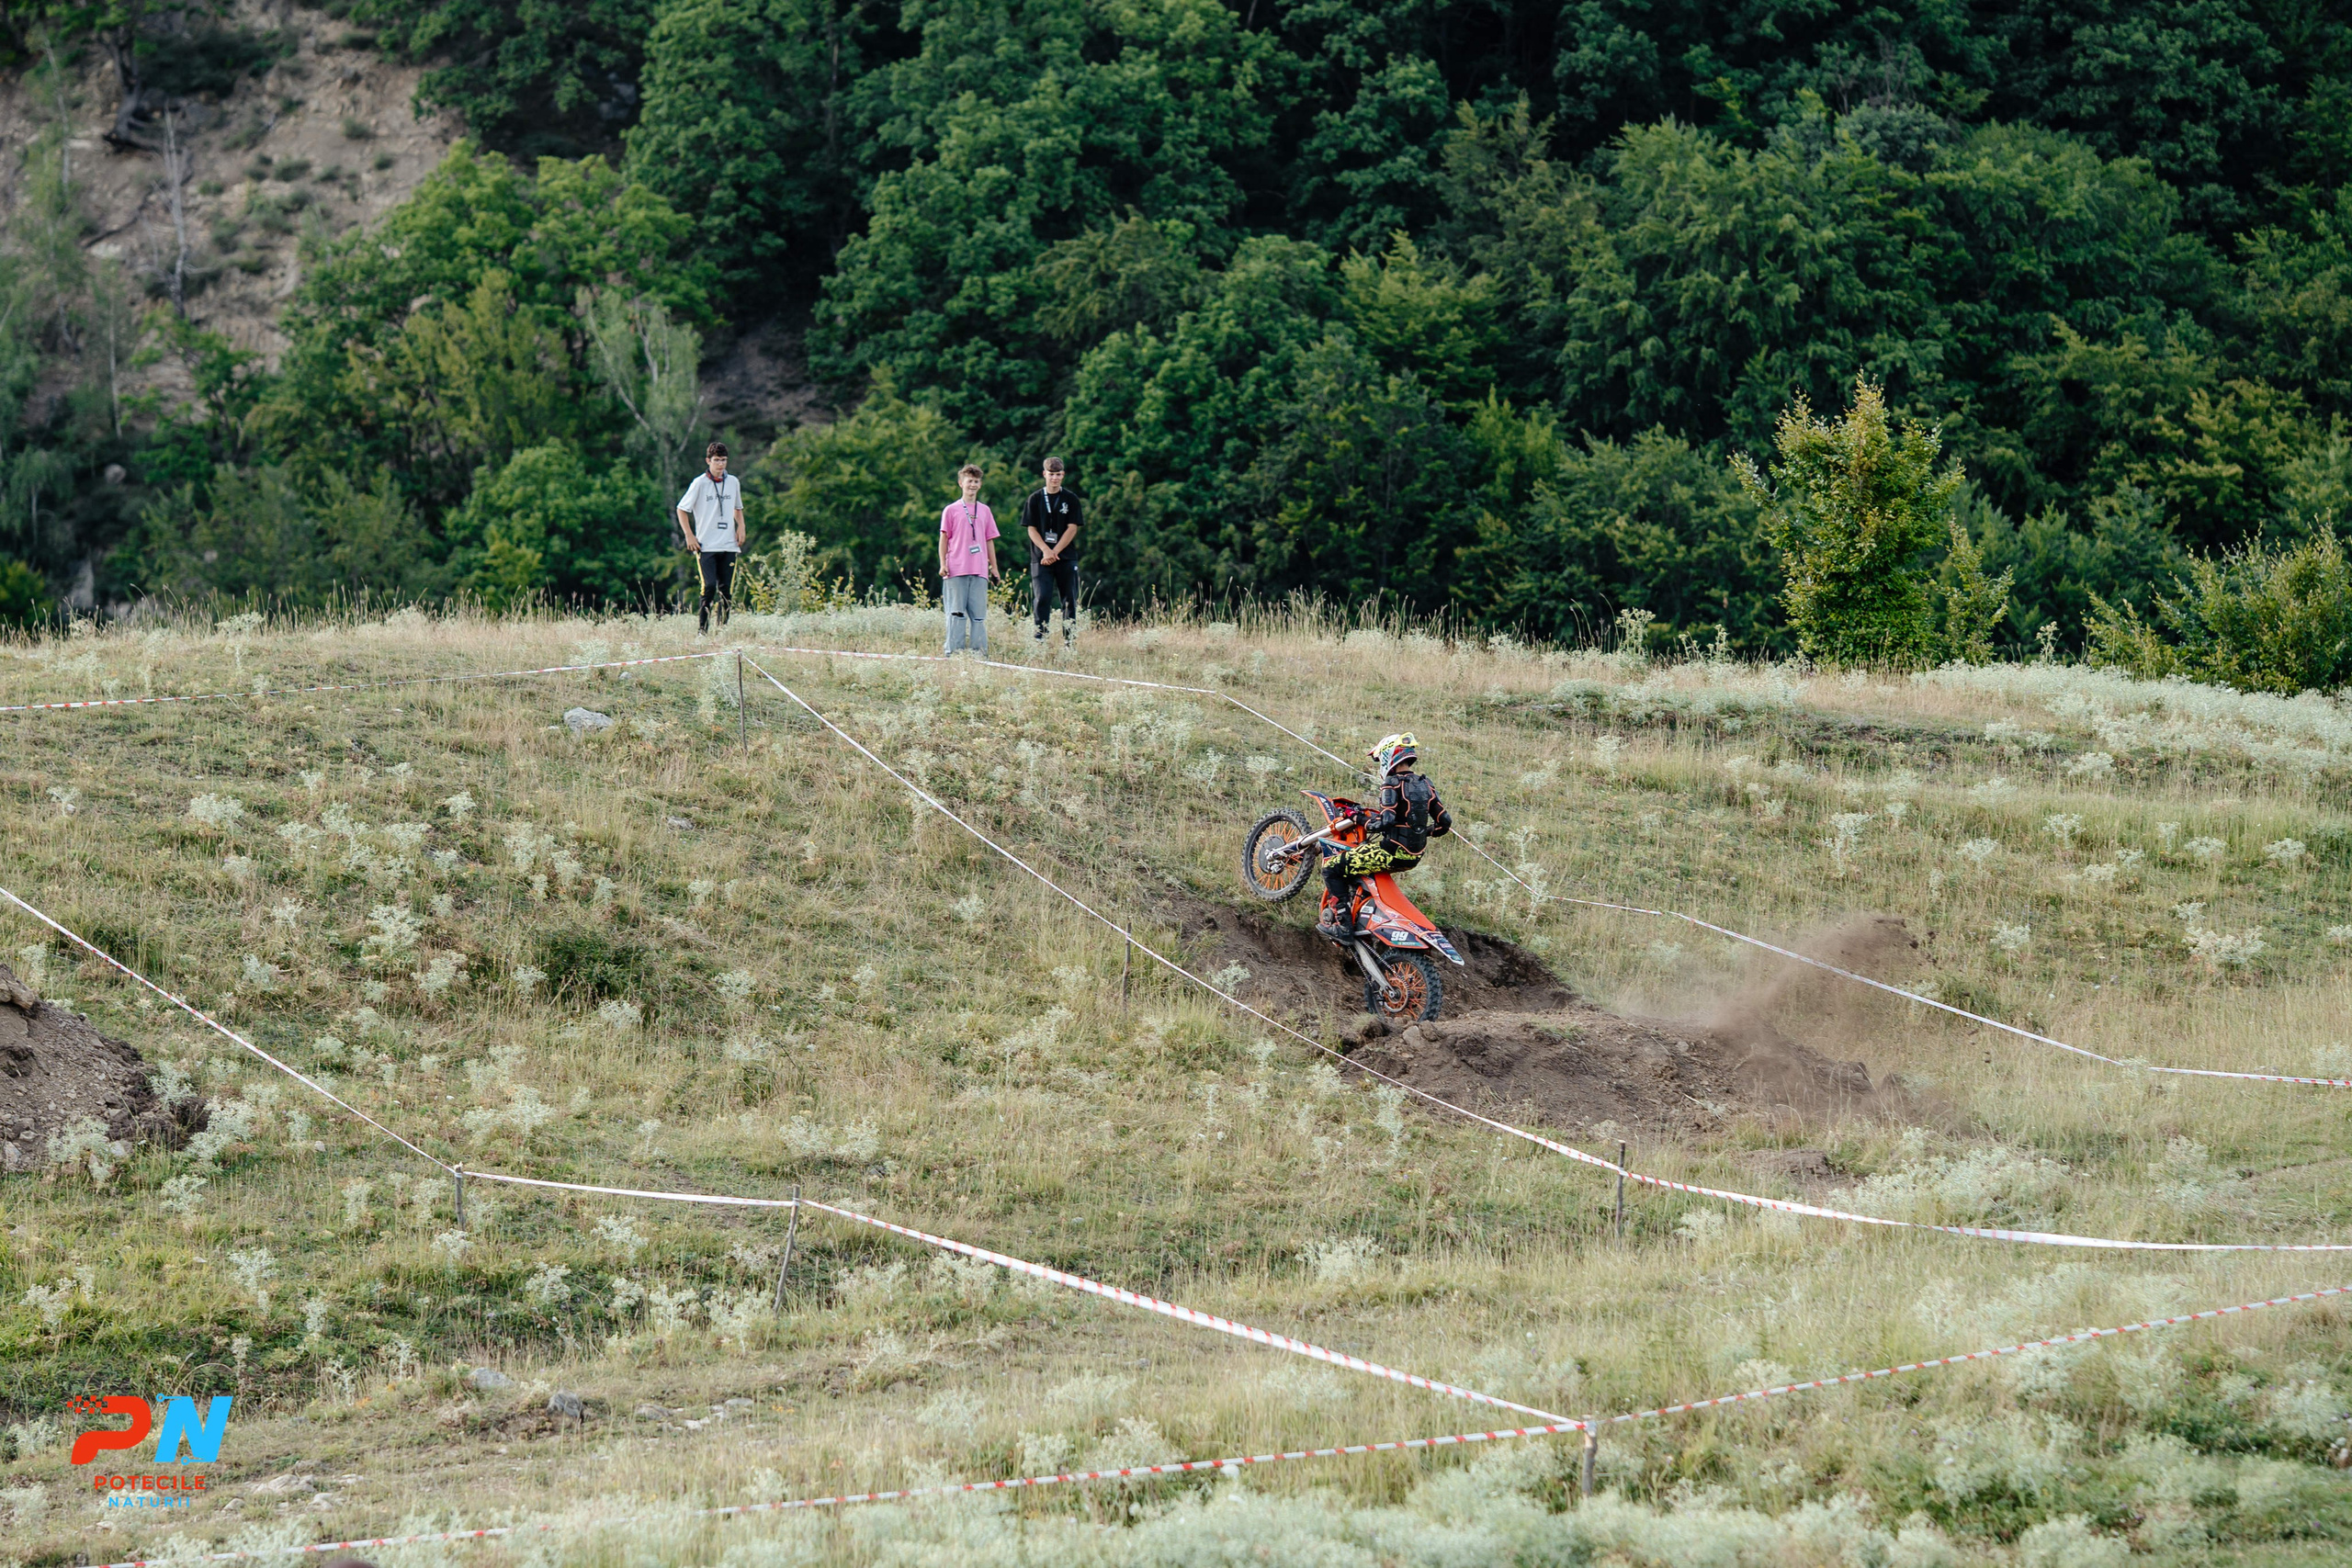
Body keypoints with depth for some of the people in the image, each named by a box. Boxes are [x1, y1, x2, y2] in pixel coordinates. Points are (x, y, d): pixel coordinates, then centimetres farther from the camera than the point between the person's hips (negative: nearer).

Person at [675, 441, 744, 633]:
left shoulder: (733, 482, 10)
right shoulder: (700, 483, -2)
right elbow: (682, 509, 4)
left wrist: (741, 527, 10)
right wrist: (689, 535, -3)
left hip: (729, 545, 4)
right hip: (706, 545, -4)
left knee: (726, 589, 2)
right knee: (709, 586, -15)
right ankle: (703, 630, -12)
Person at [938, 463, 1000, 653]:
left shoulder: (985, 511, 15)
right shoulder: (951, 510, 6)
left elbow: (990, 541, 18)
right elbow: (944, 538, 5)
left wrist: (994, 567, 15)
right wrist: (943, 564, -3)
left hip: (979, 572, 3)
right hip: (956, 571, -3)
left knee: (979, 614, 0)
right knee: (956, 613, -5)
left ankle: (979, 651, 1)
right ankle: (954, 651, -5)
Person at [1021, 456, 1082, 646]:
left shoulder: (1071, 500, 7)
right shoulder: (1035, 499, 7)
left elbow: (1072, 529, 0)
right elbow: (1031, 529, 3)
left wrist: (1054, 552, -10)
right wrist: (1046, 551, -12)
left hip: (1066, 558, 1)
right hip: (1040, 559, -1)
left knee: (1069, 600, 1)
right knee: (1041, 598, -12)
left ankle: (1069, 642, 5)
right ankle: (1040, 641, -13)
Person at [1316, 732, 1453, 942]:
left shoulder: (1393, 784, -14)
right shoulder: (1425, 785, 8)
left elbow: (1386, 822, -25)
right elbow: (1445, 822, 9)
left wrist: (1364, 823, -8)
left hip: (1391, 853, -9)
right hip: (1415, 857, 9)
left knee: (1332, 868, -1)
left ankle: (1343, 925, -8)